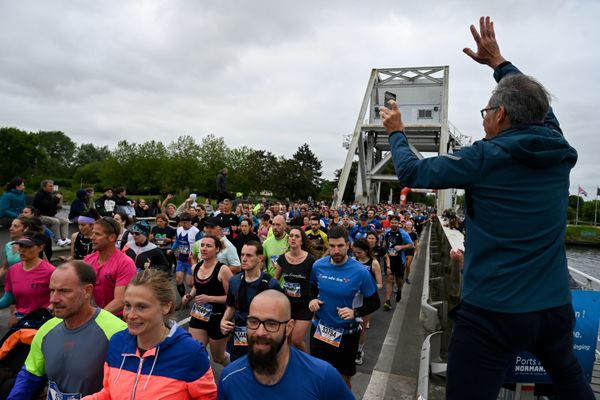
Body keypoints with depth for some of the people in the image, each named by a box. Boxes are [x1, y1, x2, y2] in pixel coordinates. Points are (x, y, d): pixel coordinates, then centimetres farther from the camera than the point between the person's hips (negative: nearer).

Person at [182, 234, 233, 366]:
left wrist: (209, 298, -26)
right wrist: (190, 296, 1)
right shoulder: (196, 267, 0)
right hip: (198, 316, 5)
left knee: (218, 358, 15)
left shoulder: (223, 270, -20)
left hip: (217, 318, -5)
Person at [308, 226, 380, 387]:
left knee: (344, 374, 21)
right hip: (319, 328, 2)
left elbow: (374, 302, -9)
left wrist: (355, 312, -25)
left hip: (346, 332, -1)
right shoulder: (318, 265, -10)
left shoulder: (360, 271, -19)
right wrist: (312, 300, -10)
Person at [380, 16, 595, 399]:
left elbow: (411, 172, -4)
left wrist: (397, 132, 13)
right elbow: (537, 106, 20)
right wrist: (499, 61, 29)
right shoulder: (560, 152, 2)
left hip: (492, 312, -6)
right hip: (556, 307, 7)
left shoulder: (485, 158, -13)